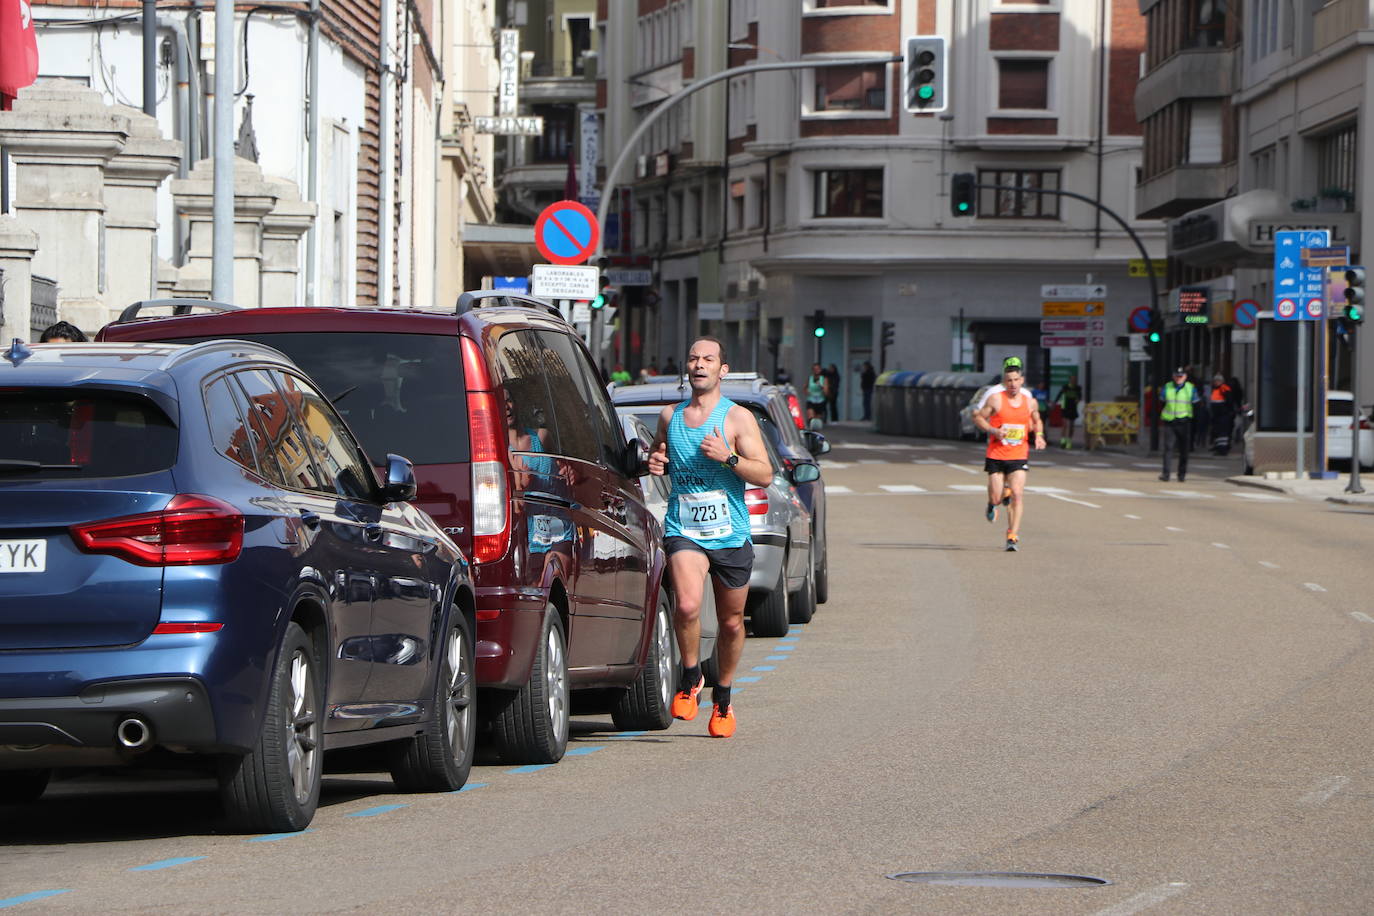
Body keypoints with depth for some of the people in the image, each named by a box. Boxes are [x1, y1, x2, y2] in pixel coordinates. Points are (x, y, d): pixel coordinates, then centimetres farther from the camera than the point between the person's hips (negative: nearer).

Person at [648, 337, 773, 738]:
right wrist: (655, 463, 2)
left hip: (730, 535, 0)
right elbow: (656, 456, 26)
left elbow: (765, 474, -6)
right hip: (683, 529, 0)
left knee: (731, 622, 9)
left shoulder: (738, 418, -1)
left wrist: (728, 457, -21)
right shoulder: (670, 416, 9)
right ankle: (690, 677, 0)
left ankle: (723, 698, 30)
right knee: (687, 606, -24)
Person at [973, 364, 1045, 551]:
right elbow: (978, 418, 0)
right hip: (996, 456, -1)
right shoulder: (996, 400, -6)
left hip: (1019, 457, 1)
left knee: (1017, 494, -14)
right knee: (996, 498, -1)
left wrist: (1038, 435, 3)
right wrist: (993, 430, -16)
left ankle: (1013, 535, -9)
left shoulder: (1030, 402, 5)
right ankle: (993, 504, 39)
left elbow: (1037, 421, 24)